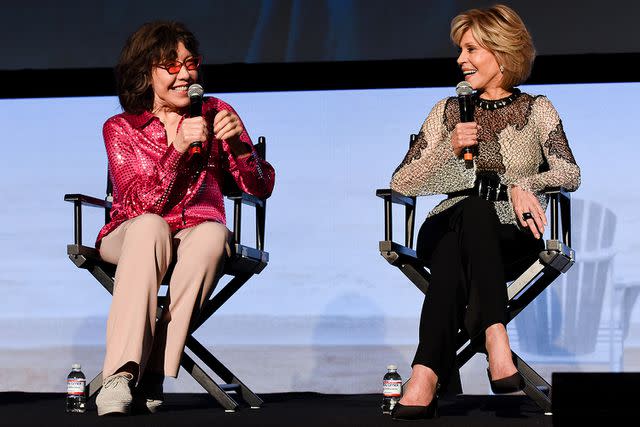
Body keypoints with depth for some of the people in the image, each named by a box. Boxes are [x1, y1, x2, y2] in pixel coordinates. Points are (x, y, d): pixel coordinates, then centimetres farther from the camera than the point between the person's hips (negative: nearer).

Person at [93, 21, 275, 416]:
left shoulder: (215, 113, 5)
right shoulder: (121, 129, -1)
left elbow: (261, 188, -1)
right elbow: (142, 205, -15)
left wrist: (238, 144, -21)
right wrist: (179, 149, -27)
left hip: (196, 238, 1)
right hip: (132, 238, -1)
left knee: (213, 233, -34)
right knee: (151, 226, -37)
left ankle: (154, 373, -36)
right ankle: (120, 377, -45)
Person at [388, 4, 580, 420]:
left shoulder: (536, 110, 11)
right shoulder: (449, 112, 16)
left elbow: (570, 174, -1)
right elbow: (401, 183, 10)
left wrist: (522, 186, -19)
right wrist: (450, 148, -6)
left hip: (512, 238, -1)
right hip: (447, 227, 1)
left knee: (454, 252, -38)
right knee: (473, 207, -38)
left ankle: (427, 375, -53)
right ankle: (495, 338, -56)